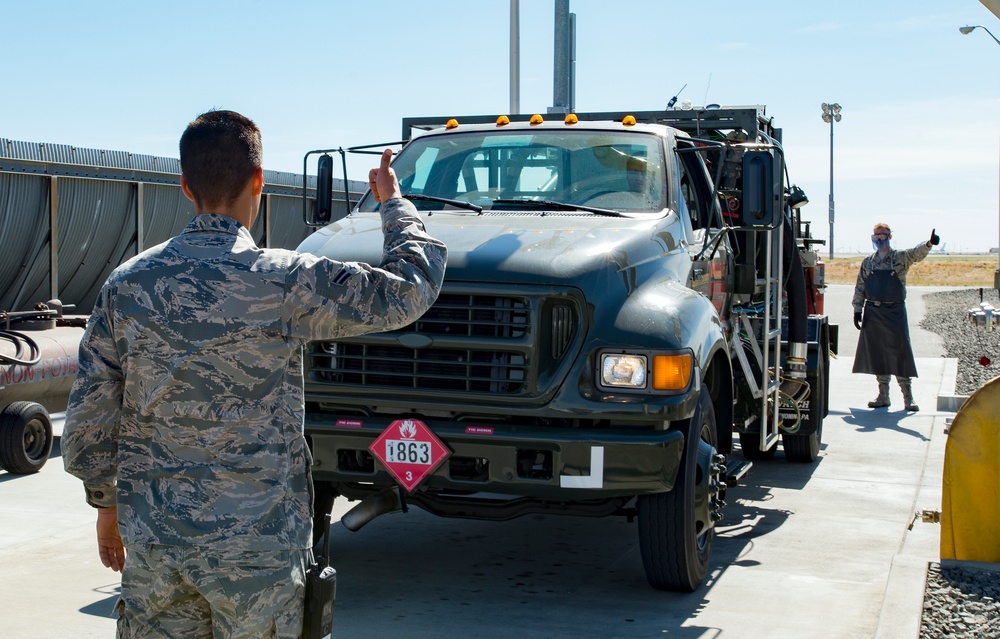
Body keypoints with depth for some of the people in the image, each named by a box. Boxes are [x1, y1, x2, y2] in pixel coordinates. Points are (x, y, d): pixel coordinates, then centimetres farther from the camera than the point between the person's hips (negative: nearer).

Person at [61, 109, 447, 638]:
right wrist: (393, 202, 13)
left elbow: (88, 422, 3)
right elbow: (412, 287, -3)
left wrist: (106, 503, 18)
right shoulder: (286, 283, -13)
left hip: (152, 541, 4)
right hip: (257, 545, -3)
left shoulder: (126, 283, -1)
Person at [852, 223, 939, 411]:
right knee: (877, 354, 5)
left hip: (895, 311, -3)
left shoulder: (901, 258, 1)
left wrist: (929, 244, -39)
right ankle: (883, 395, 14)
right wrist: (857, 309, 4)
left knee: (900, 353, -5)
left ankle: (908, 397, 1)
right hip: (872, 313, 3)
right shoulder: (868, 262, 11)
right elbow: (860, 287, 13)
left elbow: (917, 253, -18)